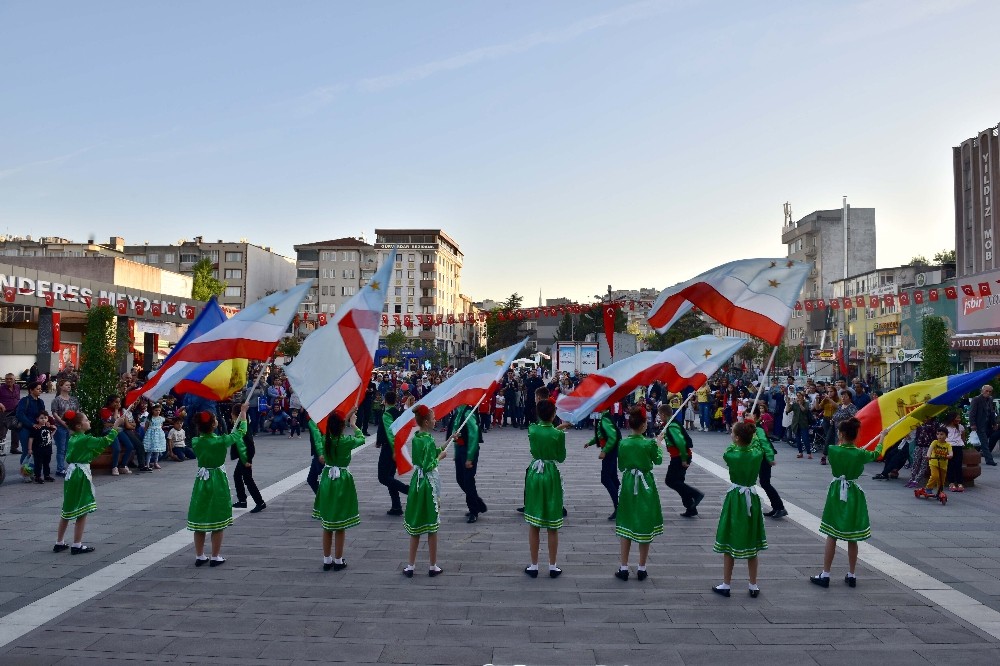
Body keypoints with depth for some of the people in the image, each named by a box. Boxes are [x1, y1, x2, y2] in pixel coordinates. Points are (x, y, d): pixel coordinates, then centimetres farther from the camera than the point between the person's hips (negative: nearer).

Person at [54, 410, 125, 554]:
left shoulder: (72, 439, 10)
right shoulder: (85, 439, -15)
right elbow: (105, 441, -18)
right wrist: (116, 425, -16)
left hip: (71, 474, 9)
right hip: (81, 476, -9)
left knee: (68, 510, 17)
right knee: (82, 511, -1)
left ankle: (59, 543, 25)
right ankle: (77, 546, 3)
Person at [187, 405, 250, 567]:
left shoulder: (195, 442, -6)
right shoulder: (221, 441, -16)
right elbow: (241, 432, -2)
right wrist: (243, 412, 12)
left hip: (201, 482, 4)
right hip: (218, 483, -4)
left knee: (199, 519, 12)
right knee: (217, 520, 7)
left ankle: (199, 556, 21)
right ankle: (216, 557, 13)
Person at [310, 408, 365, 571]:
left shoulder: (323, 440, -7)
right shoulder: (346, 441, -17)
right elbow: (362, 439, 3)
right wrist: (352, 424, 14)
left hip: (326, 480, 4)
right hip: (342, 482, -4)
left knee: (327, 523, 15)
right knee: (340, 524, 6)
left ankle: (327, 560, 23)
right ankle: (338, 561, 14)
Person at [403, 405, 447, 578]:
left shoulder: (415, 437, 4)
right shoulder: (429, 440, -20)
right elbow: (429, 466, -23)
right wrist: (440, 456, -8)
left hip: (416, 482, 7)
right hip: (429, 483, -7)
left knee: (415, 525, 14)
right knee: (432, 527, 6)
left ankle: (410, 566, 19)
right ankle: (433, 567, 16)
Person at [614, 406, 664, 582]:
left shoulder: (623, 443, -6)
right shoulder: (650, 443, -13)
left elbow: (621, 466, 3)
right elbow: (658, 460, 6)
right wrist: (659, 445, 23)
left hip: (628, 484, 2)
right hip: (645, 485, -2)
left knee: (626, 526, 10)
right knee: (645, 526, 9)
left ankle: (624, 568, 12)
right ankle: (642, 569, 15)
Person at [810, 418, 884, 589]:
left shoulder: (832, 450, -14)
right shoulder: (860, 454, -9)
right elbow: (876, 454, 14)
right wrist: (882, 437, 29)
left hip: (836, 494, -1)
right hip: (853, 495, 1)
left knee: (832, 536, 6)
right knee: (852, 538, 12)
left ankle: (825, 575, 7)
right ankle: (851, 576, 20)